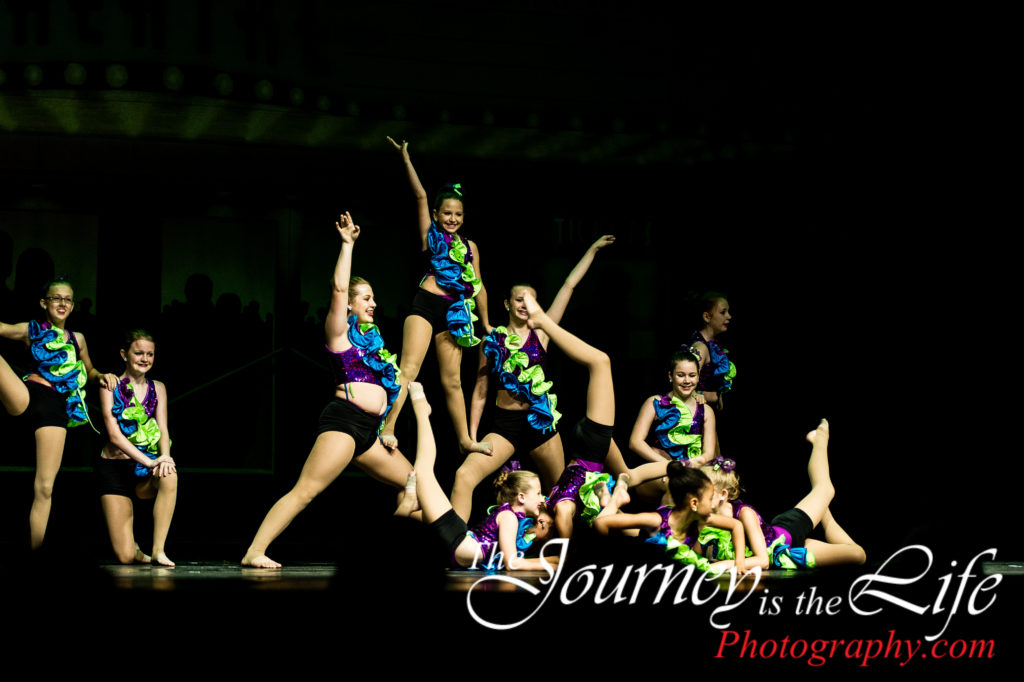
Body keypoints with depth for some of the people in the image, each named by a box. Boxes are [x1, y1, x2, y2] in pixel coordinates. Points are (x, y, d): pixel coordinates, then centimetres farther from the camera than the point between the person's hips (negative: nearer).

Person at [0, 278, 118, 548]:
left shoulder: (77, 339, 22)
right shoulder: (30, 331, 14)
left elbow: (89, 371, 35)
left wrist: (102, 376, 13)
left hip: (55, 408, 2)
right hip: (26, 395, -2)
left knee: (45, 488, -2)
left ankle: (35, 554, 2)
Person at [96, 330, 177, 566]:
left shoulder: (157, 388, 9)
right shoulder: (111, 386, -4)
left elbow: (163, 430, 1)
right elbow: (114, 435, -13)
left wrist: (165, 457, -22)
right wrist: (149, 461, -25)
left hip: (145, 474, 3)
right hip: (115, 468, -3)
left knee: (169, 476, -36)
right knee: (126, 557, -12)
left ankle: (158, 550, -25)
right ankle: (132, 545, 27)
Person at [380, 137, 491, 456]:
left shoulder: (469, 246, 18)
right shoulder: (430, 234, 9)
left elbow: (478, 286, 21)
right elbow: (420, 196, 1)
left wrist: (486, 323, 22)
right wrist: (406, 160, -5)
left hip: (454, 313, 4)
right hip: (426, 305, -4)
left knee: (452, 381, 9)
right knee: (409, 369, -17)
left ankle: (465, 440, 15)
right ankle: (387, 428, -22)